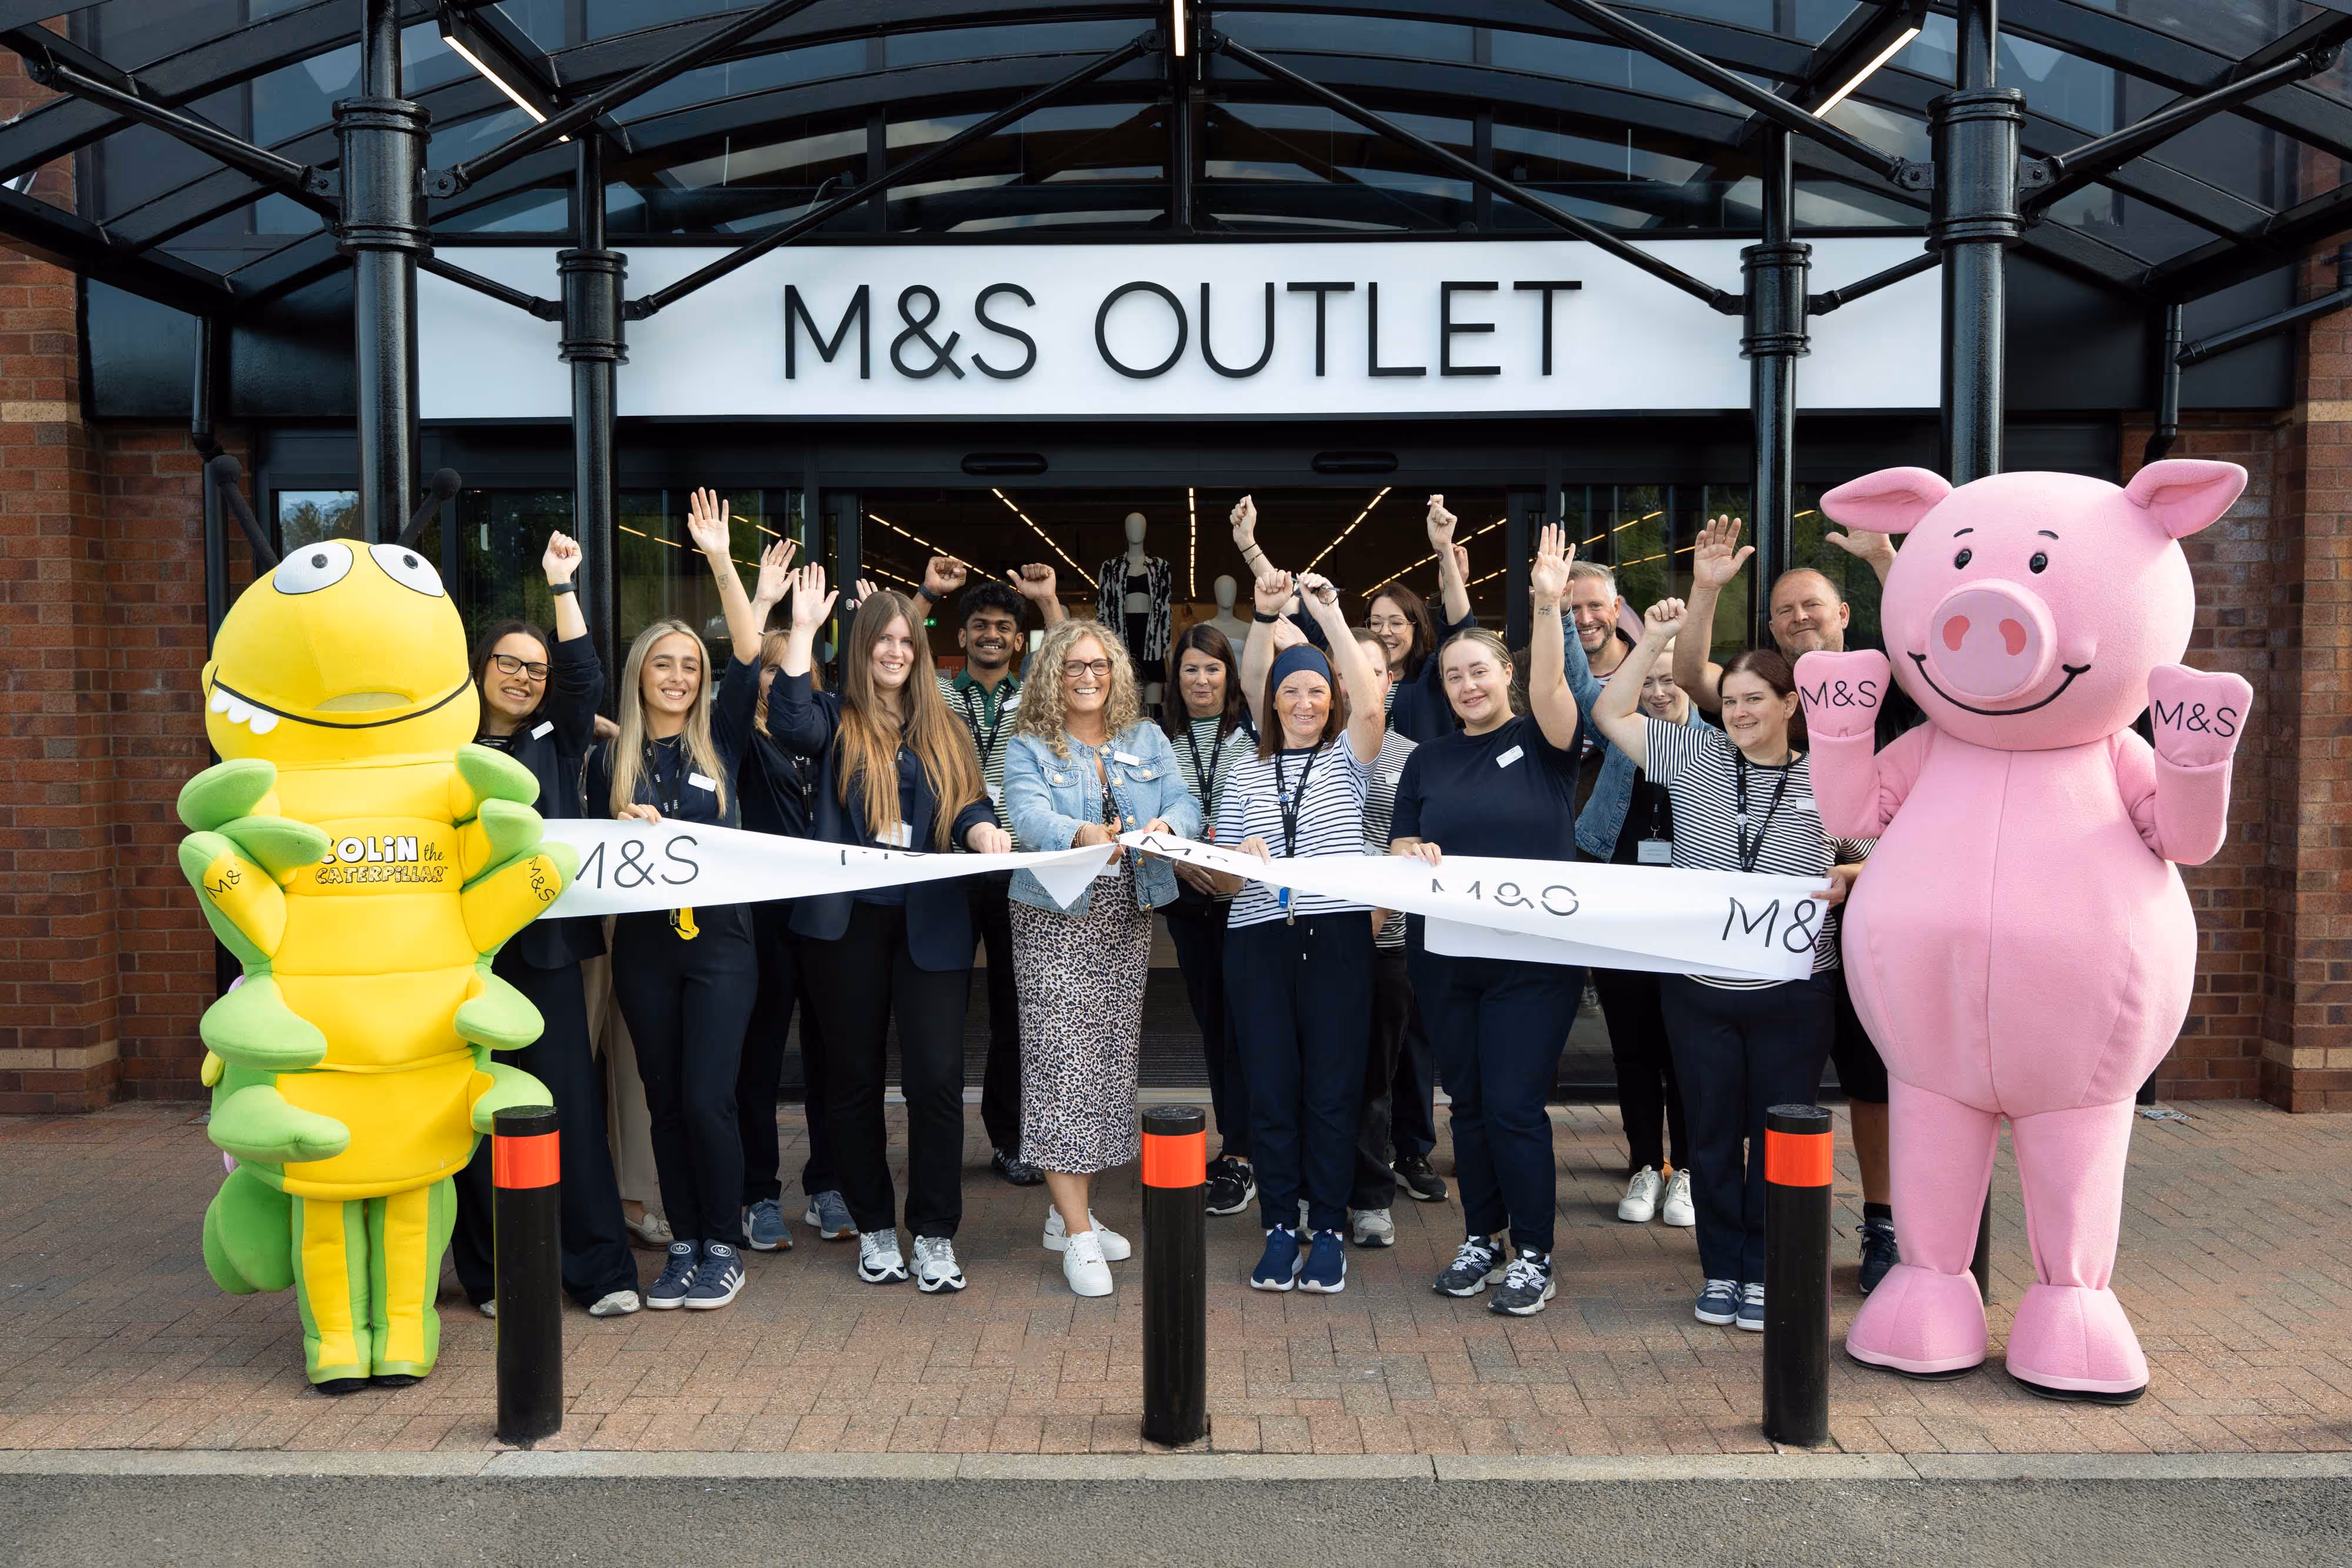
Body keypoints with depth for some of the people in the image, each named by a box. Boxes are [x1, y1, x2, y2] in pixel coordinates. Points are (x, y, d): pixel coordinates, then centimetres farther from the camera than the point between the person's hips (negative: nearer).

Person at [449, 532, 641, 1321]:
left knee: (571, 1106, -2)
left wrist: (563, 585, -5)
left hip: (546, 945, 0)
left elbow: (586, 679, -2)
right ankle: (491, 1272, 16)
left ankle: (600, 1268, 4)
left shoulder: (556, 745, 12)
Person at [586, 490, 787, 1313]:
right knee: (665, 1101, 8)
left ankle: (723, 1247, 9)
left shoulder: (720, 740, 3)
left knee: (707, 1099, -7)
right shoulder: (612, 758, 6)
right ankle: (683, 1247, 19)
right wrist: (623, 834, -13)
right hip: (644, 943, 2)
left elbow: (749, 659, -9)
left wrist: (722, 562, -15)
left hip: (718, 939, -2)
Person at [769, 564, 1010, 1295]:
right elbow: (790, 721, -15)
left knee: (936, 1075, -4)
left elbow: (971, 804, 6)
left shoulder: (944, 730, 15)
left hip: (931, 922, 1)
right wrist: (803, 629, -17)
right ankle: (874, 1228, 22)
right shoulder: (837, 720, 7)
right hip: (849, 920, -1)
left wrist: (983, 831, -16)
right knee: (854, 1076, 8)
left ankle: (935, 1234, 9)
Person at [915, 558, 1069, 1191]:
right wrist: (927, 594, -8)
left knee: (1015, 1007, 6)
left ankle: (1009, 1138, 17)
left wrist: (1049, 601, -7)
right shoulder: (936, 695, 9)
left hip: (1017, 870, 1)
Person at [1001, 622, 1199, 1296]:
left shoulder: (1148, 741, 11)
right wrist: (1081, 833, -38)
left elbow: (1184, 804, -1)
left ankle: (1069, 1210, 21)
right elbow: (1027, 812, -18)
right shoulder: (1028, 749, 0)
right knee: (1061, 1062, -9)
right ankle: (1078, 1234, -5)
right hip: (1055, 919, -4)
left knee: (1111, 1058, 8)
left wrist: (1167, 825, -25)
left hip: (1128, 918, 5)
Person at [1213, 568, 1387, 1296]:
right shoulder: (1244, 775, 13)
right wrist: (1240, 861, -11)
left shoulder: (1348, 759, 7)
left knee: (1333, 1085, 1)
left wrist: (1330, 615, -15)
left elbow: (1370, 703, -15)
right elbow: (1222, 880, 13)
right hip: (1258, 940, 2)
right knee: (1269, 1085, 3)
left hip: (1337, 936, -2)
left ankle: (1328, 1229, 12)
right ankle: (1280, 1228, 14)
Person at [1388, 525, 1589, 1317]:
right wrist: (1415, 854, -13)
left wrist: (1548, 607, -33)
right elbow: (1400, 845, 11)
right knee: (1468, 1102, 12)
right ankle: (1483, 1238, 27)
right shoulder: (1429, 759, 11)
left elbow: (1550, 687, -19)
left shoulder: (1542, 740, 1)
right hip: (1446, 954, 4)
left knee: (1514, 1103, -6)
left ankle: (1535, 1256, 9)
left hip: (1535, 954, -4)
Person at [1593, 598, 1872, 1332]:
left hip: (1792, 995, -1)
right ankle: (1721, 1270, 24)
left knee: (1777, 1139, 7)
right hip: (1699, 989, 2)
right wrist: (1653, 640, -1)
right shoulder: (1695, 757, 3)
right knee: (1713, 1135, 11)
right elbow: (1611, 714, 4)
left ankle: (1764, 1273, 21)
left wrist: (1849, 880, -16)